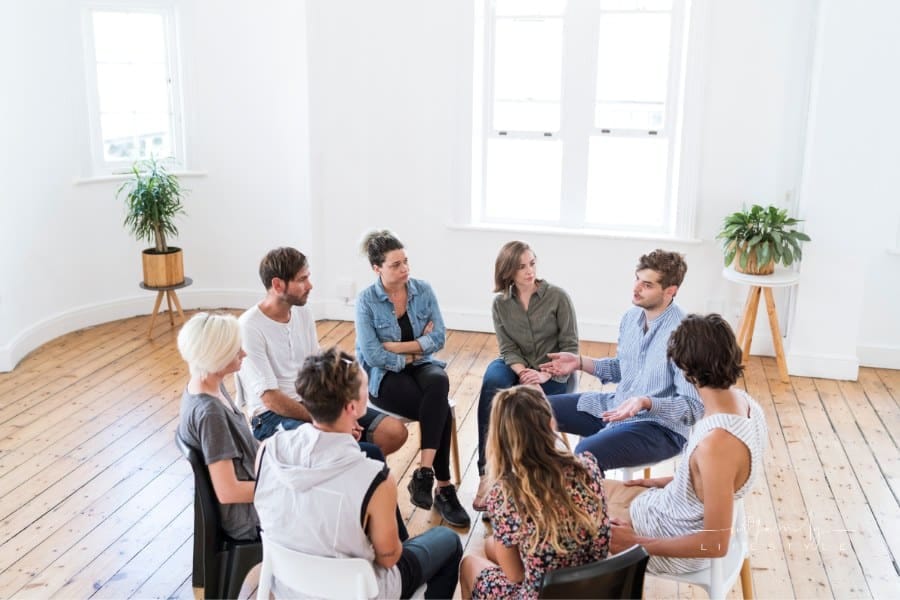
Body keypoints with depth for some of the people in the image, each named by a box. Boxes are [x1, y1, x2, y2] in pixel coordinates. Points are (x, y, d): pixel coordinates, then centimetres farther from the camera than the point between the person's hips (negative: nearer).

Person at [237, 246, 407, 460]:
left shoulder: (303, 312, 6)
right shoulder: (249, 328, -18)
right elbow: (271, 399, -20)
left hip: (312, 404, 8)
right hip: (273, 417, -8)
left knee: (395, 432, -6)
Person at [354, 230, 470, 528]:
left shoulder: (423, 290, -1)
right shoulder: (366, 300, -11)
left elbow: (438, 338, -6)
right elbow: (372, 356, -17)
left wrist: (395, 347, -14)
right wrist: (413, 352, -9)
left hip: (422, 366, 4)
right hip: (385, 376, -3)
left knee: (438, 382, -34)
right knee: (441, 409, -29)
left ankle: (424, 473, -31)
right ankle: (444, 488, -17)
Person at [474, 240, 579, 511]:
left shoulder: (557, 296, -8)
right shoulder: (500, 303, 1)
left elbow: (570, 346, -8)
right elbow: (508, 349, -4)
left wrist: (545, 375, -21)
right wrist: (523, 372, -24)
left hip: (553, 373, -2)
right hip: (517, 368, 2)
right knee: (492, 383, -32)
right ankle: (487, 473, -30)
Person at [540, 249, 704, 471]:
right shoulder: (631, 317, 2)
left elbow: (694, 407, -23)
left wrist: (645, 403, -36)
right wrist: (580, 362, 5)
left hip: (661, 425, -8)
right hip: (615, 407, 9)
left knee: (586, 453, -33)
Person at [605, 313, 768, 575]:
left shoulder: (716, 443, -38)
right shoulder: (743, 401, -10)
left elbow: (717, 544, -30)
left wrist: (635, 543, -23)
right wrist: (669, 481, 13)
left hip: (674, 544, -8)